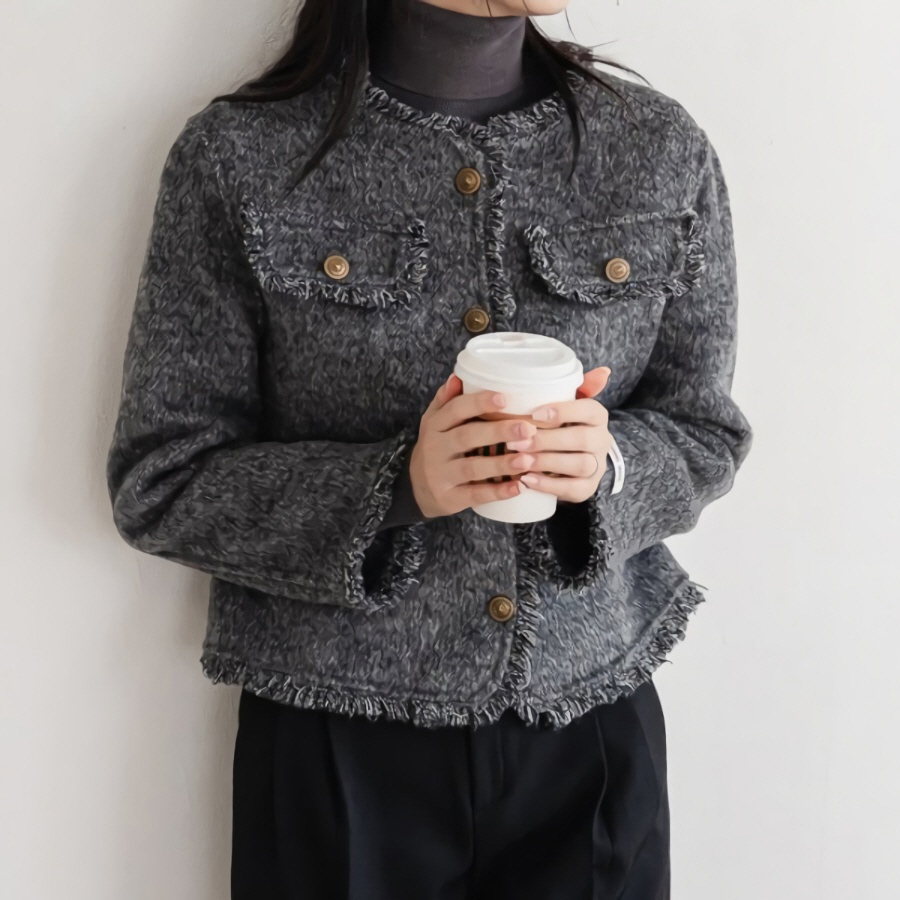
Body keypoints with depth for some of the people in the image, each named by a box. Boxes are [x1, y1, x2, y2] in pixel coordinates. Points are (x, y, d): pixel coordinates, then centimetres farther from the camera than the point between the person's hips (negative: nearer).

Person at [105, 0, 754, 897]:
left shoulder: (663, 150, -2)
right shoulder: (239, 153, -9)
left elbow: (703, 436, 5)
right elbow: (158, 483, -7)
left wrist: (607, 464, -18)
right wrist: (395, 484, -22)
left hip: (593, 723, 2)